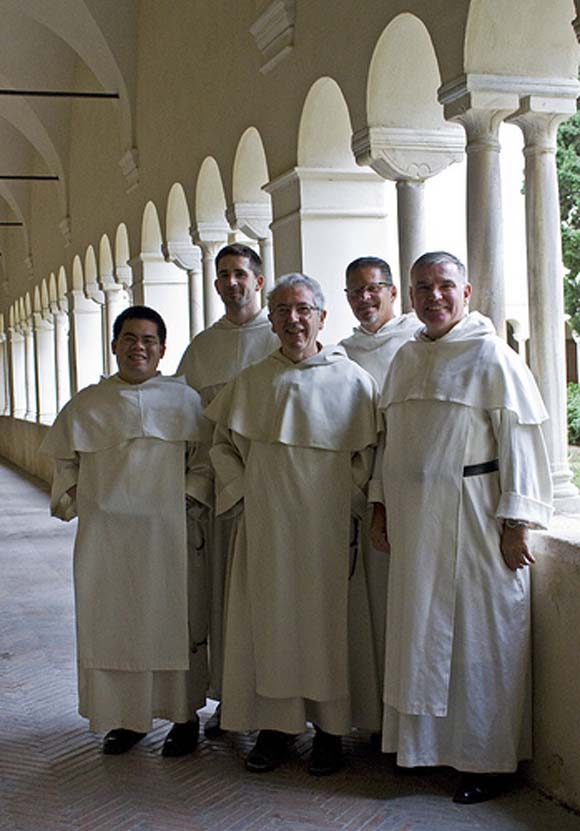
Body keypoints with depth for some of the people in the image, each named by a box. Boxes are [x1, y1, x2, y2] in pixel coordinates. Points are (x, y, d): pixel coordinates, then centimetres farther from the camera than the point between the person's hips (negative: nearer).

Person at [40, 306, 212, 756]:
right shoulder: (86, 404, 8)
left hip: (169, 533, -2)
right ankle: (127, 717, 20)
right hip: (107, 536, 2)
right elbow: (66, 462, 16)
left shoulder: (184, 399, 3)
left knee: (176, 622, 3)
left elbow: (204, 462, 2)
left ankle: (185, 716, 17)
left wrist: (190, 502, -10)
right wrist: (74, 501, 2)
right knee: (113, 625, 6)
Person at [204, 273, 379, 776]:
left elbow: (369, 452, 1)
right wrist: (241, 492, 3)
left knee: (326, 619, 4)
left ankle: (330, 728, 16)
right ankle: (274, 725, 18)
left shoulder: (352, 380, -1)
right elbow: (223, 444, 13)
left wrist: (351, 501, -6)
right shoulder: (250, 382, 6)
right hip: (266, 526, 2)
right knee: (270, 618, 5)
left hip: (327, 527, -2)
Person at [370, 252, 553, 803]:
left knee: (478, 635, 1)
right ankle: (425, 742, 26)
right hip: (413, 521, 6)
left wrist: (515, 523, -16)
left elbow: (519, 442, -11)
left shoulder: (491, 355, -7)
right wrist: (380, 505, 13)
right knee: (420, 631, 12)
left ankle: (483, 759, 13)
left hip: (473, 517, -6)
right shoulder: (406, 358, 13)